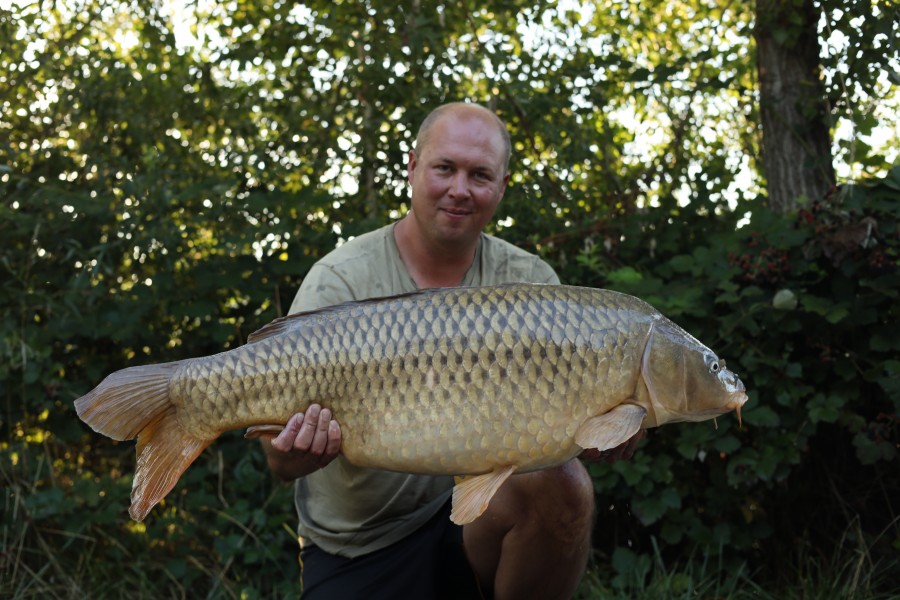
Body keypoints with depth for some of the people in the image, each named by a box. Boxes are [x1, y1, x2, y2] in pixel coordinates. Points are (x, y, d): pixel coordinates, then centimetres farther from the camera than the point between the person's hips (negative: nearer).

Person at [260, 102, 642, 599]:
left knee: (559, 484, -26)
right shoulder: (341, 281, -9)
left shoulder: (528, 281, -1)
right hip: (356, 550, -1)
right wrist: (294, 451, -40)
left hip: (475, 514, 2)